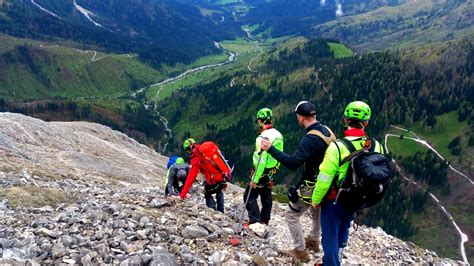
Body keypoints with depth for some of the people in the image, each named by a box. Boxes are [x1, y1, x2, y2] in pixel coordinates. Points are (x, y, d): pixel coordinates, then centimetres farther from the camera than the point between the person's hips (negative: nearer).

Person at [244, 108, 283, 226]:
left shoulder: (263, 138, -25)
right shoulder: (278, 134, 1)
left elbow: (261, 161, -26)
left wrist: (255, 179, -20)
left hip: (262, 173, -8)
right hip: (272, 172, 8)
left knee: (249, 196, 2)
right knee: (266, 196, 18)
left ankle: (255, 222, 3)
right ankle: (265, 220, 30)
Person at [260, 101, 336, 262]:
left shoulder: (310, 138, -28)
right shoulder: (327, 131, -2)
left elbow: (293, 163, -35)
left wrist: (271, 149, -33)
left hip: (312, 187, -9)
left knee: (291, 216, 7)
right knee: (317, 210, 31)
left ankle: (301, 251, 16)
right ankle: (314, 241, 50)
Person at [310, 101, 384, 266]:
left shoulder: (337, 147, -27)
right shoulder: (377, 147, -11)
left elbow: (324, 179, -22)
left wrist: (315, 199, -5)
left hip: (334, 201, -6)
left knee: (330, 237, 12)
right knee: (342, 234, 27)